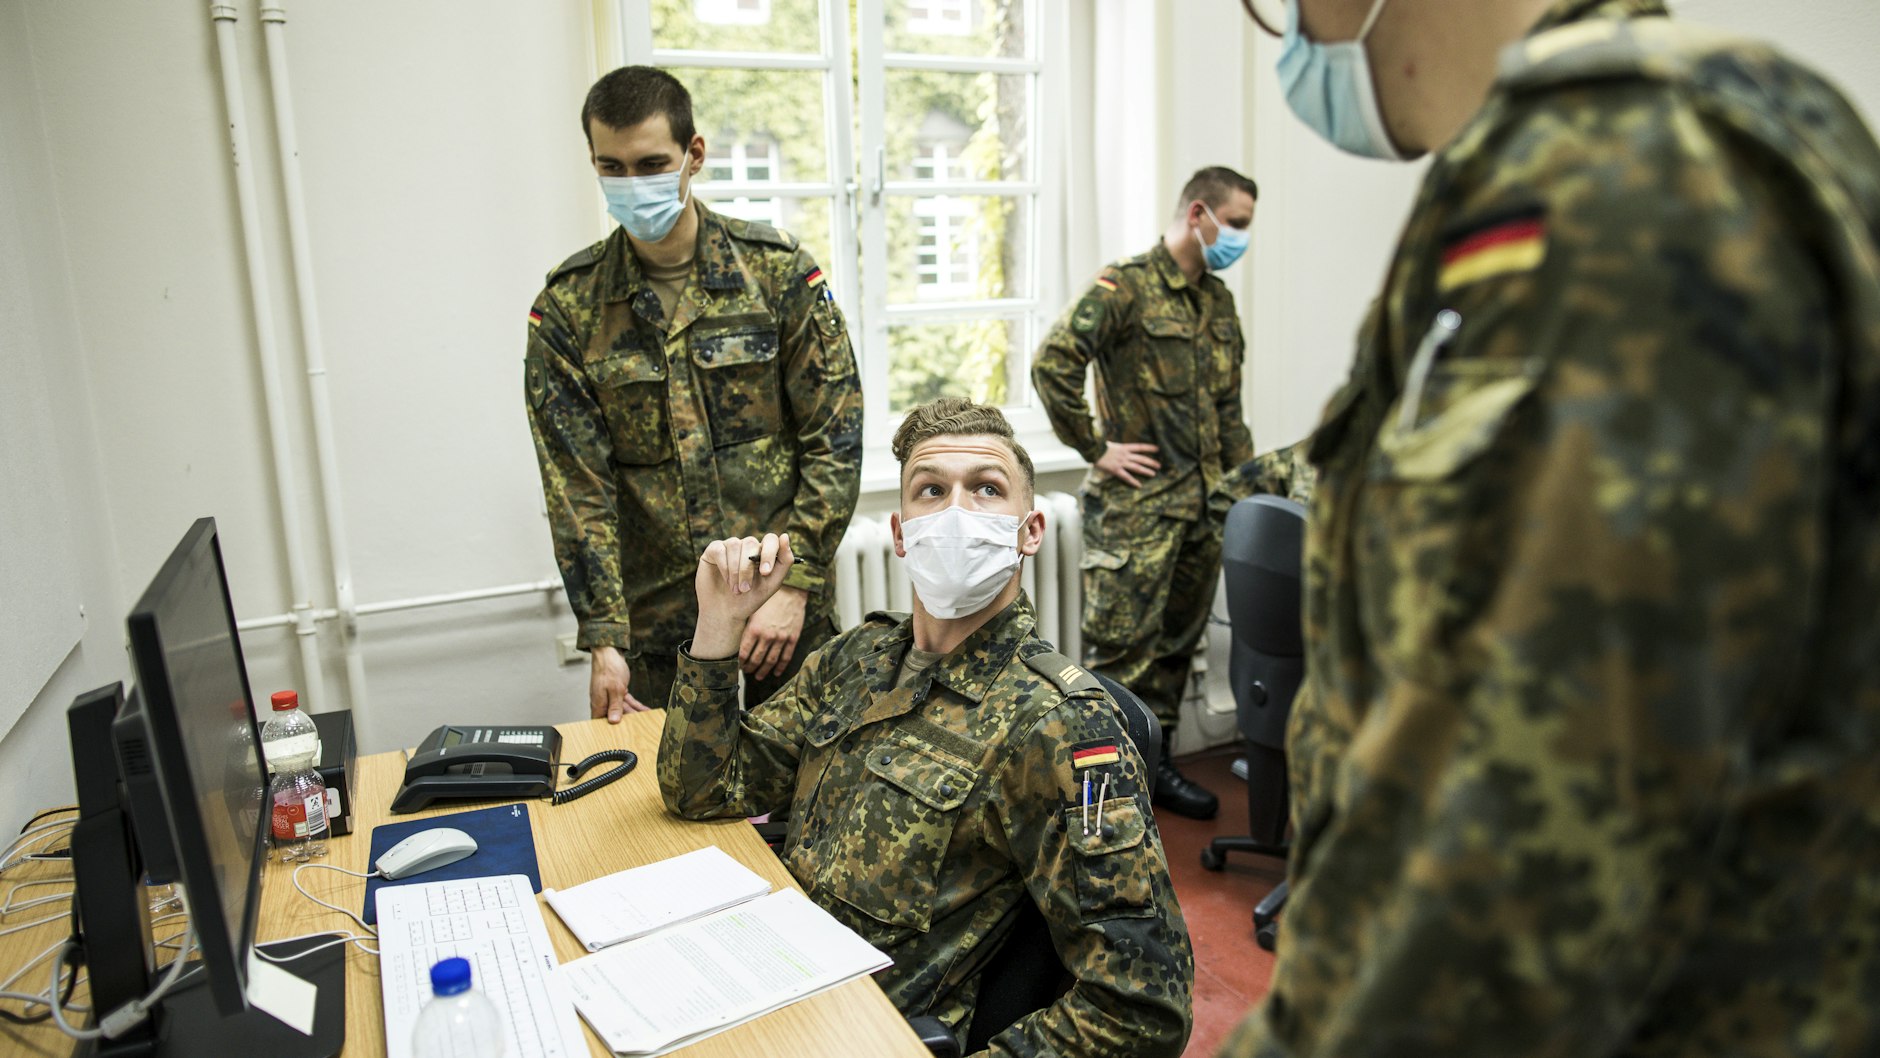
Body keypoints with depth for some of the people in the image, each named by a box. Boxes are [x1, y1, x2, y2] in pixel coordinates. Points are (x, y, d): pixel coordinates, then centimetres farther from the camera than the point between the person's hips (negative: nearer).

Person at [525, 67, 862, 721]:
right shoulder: (567, 307, 0)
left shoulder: (779, 270, -3)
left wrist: (795, 586, -11)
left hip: (787, 614, 0)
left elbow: (836, 440, -5)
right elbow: (578, 486, -3)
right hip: (654, 624, 1)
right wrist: (603, 637, -10)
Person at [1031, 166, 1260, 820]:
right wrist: (1096, 450, -16)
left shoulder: (1218, 300, 16)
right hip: (1137, 503, -8)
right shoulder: (1127, 286, -9)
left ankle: (1156, 764, 27)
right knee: (1121, 644, -4)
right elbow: (1052, 363, -19)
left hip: (1204, 502, 8)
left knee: (1178, 641, 14)